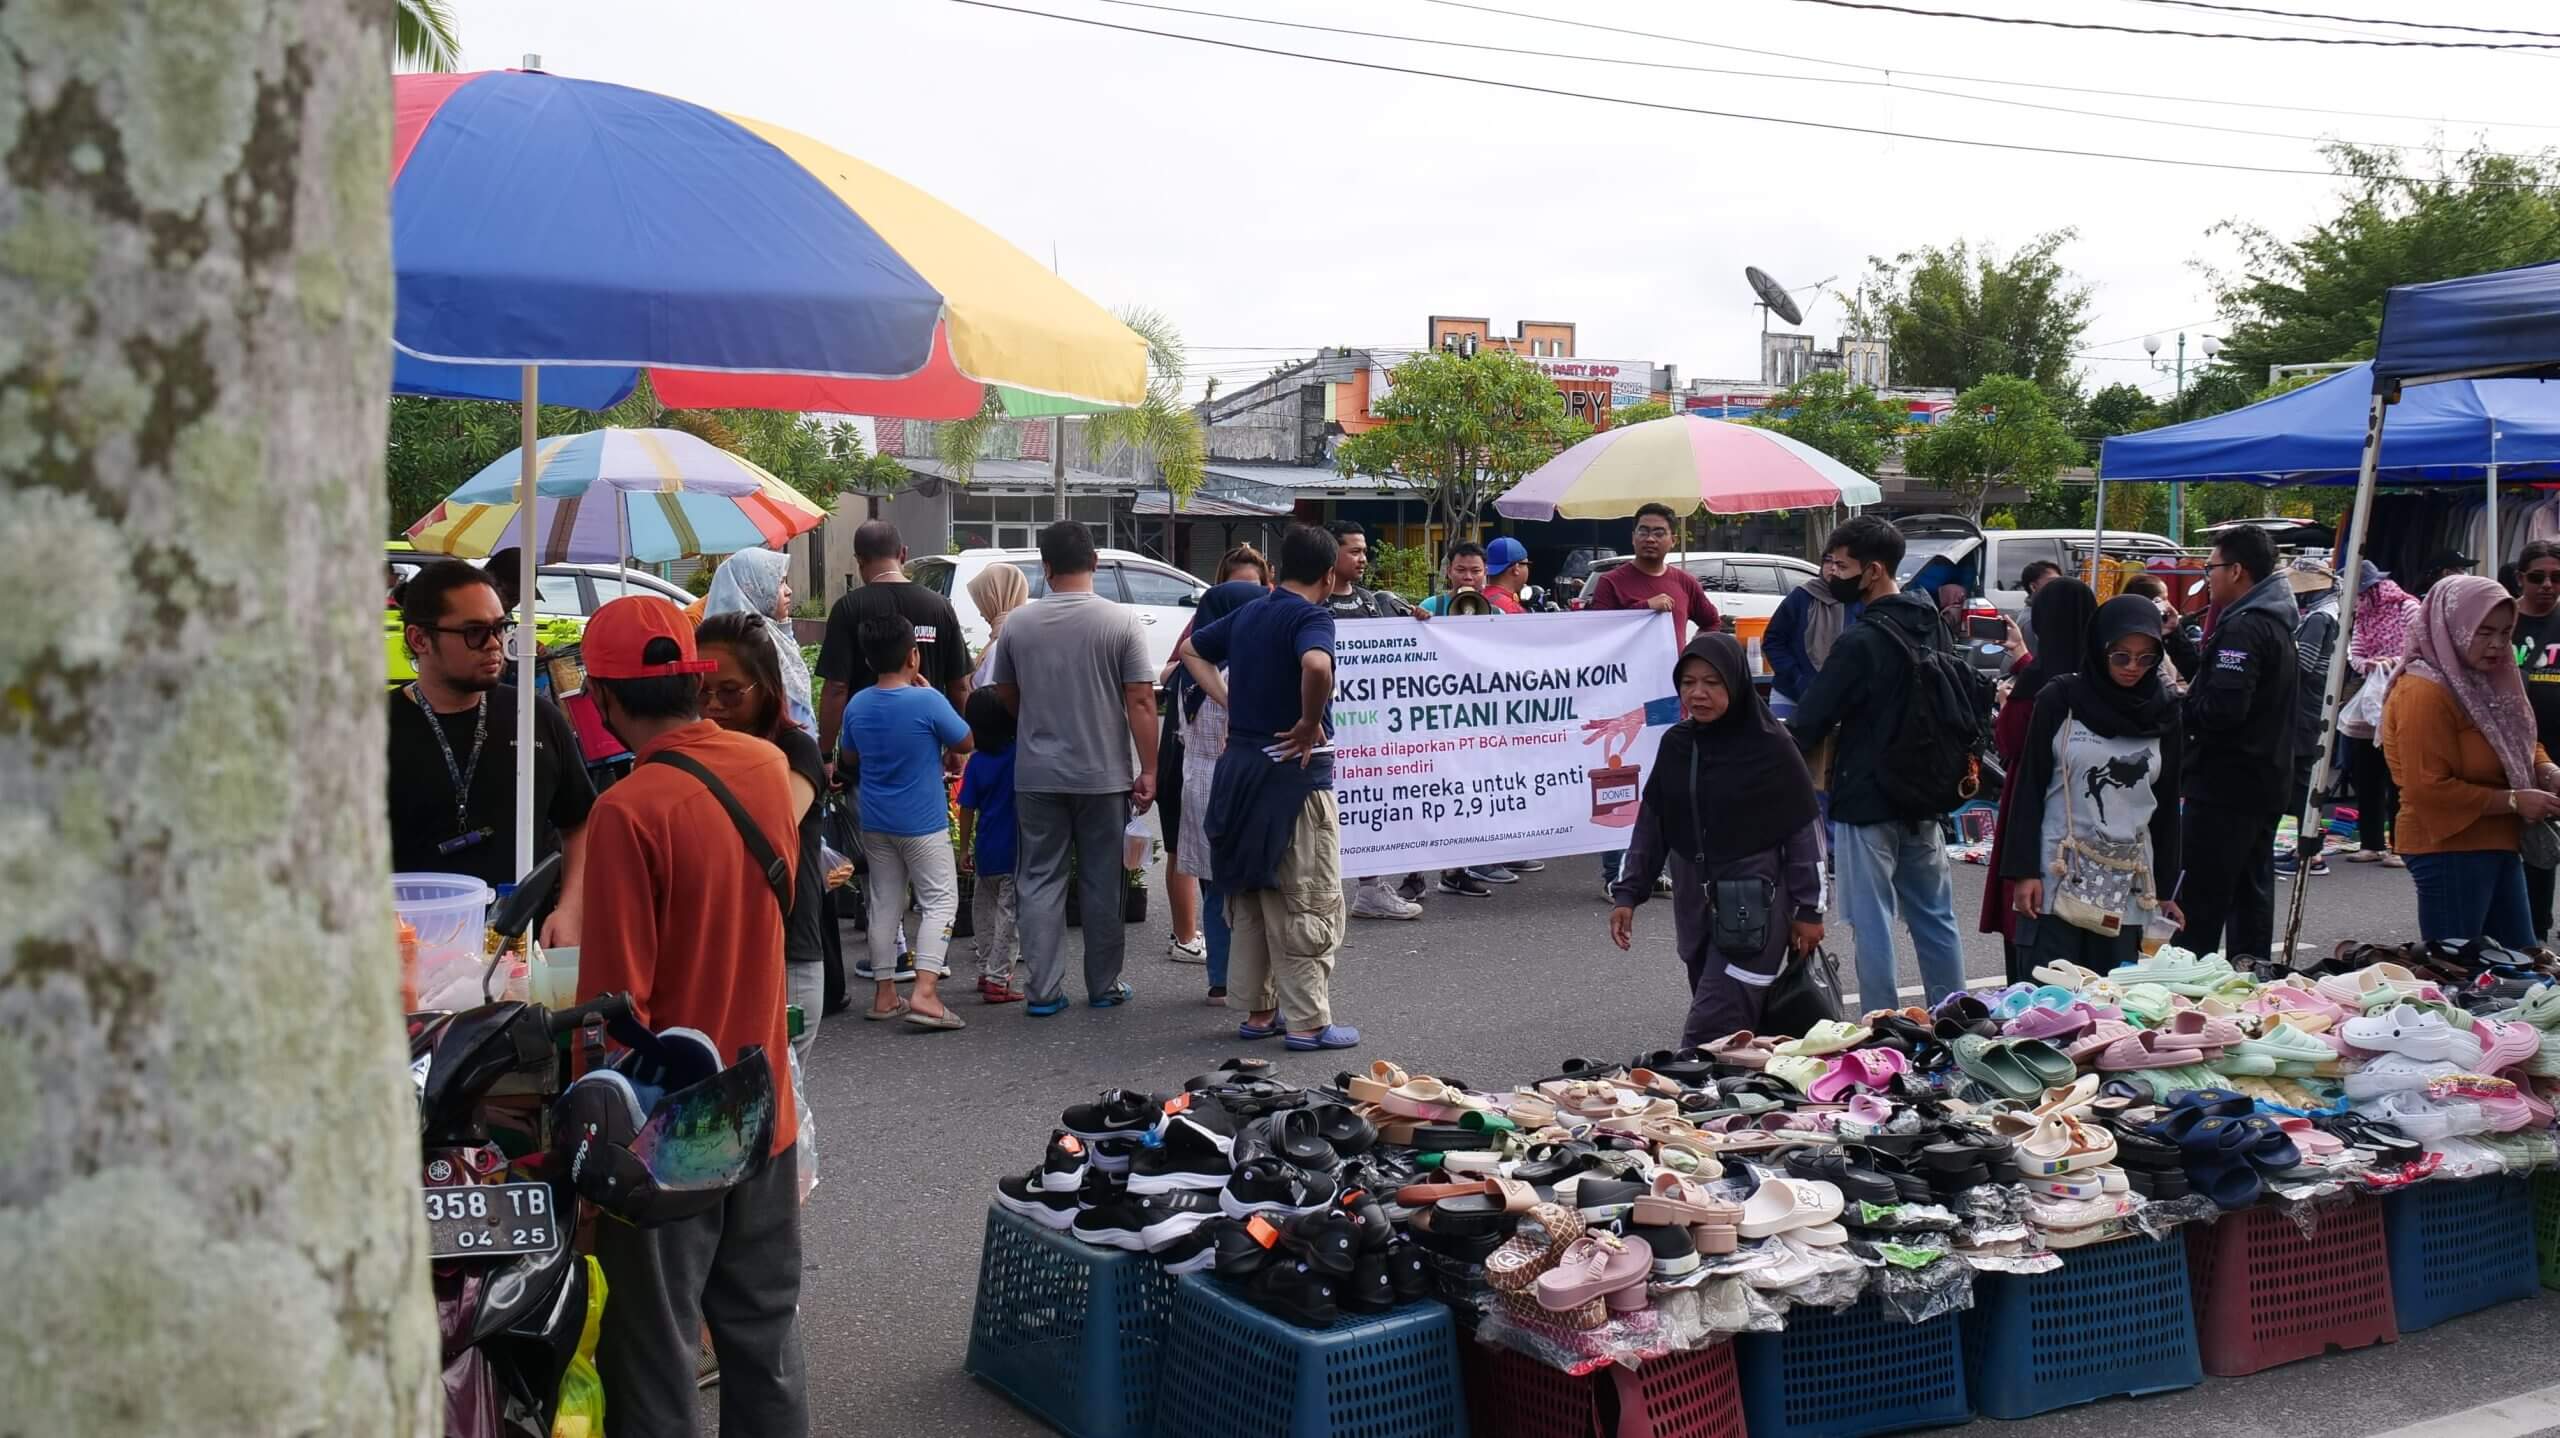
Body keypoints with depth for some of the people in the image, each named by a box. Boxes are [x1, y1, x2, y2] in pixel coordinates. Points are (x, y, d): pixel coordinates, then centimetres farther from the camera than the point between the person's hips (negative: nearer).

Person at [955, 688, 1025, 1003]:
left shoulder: (976, 762, -2)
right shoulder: (1021, 754, -10)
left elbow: (967, 809, 1)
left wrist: (965, 848, 8)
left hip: (986, 850, 3)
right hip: (1015, 850, -3)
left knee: (984, 907, 20)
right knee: (1007, 912, 0)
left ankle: (986, 971, 28)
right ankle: (997, 979, -2)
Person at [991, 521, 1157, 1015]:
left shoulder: (1019, 623, 0)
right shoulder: (1120, 621, -8)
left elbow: (1005, 696, 11)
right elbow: (1141, 702, -10)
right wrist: (1148, 771, -5)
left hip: (1036, 774, 1)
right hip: (1104, 773, -1)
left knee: (1039, 880, 8)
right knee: (1102, 882, 9)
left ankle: (1044, 989, 5)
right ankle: (1104, 986, 18)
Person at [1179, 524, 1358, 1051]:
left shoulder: (1247, 614, 11)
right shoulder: (1311, 616, -13)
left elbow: (1191, 651, 23)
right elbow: (1317, 665, -34)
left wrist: (1231, 703, 13)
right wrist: (1310, 723, -20)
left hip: (1240, 765, 7)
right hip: (1294, 771, -7)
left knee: (1250, 899, 15)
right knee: (1308, 903, 1)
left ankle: (1259, 1011, 22)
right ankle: (1307, 1022, 4)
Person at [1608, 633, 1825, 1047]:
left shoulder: (1771, 747, -10)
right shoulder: (1675, 743, 5)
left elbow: (1805, 827, -4)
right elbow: (1651, 822, 12)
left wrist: (1809, 910, -4)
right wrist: (1629, 895, 7)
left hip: (1755, 907, -5)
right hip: (1695, 906, 5)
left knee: (1710, 1030, -12)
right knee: (1736, 1026, 12)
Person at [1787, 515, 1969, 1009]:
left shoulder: (1861, 642, -19)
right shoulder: (1932, 626, 7)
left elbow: (1808, 725, -14)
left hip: (1866, 802, -8)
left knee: (1873, 922, -2)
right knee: (1934, 915, 15)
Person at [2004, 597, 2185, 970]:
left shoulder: (2163, 712, 9)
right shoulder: (2060, 699, 0)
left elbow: (2167, 805, 12)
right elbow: (2030, 788, 0)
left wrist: (2166, 889, 11)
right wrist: (2024, 870, -6)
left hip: (2127, 887, 3)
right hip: (2057, 875, -2)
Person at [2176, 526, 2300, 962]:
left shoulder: (2244, 628, -17)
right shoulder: (2276, 624, 15)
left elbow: (2223, 708, -26)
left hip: (2225, 787, -11)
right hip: (2265, 783, 11)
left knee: (2198, 904, -8)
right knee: (2252, 897, 15)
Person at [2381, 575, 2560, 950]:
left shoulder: (2488, 681, 10)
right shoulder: (2423, 693, -19)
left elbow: (2521, 746, 23)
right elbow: (2427, 790, -24)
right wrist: (2514, 801, -20)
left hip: (2498, 845, 10)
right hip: (2448, 849, -10)